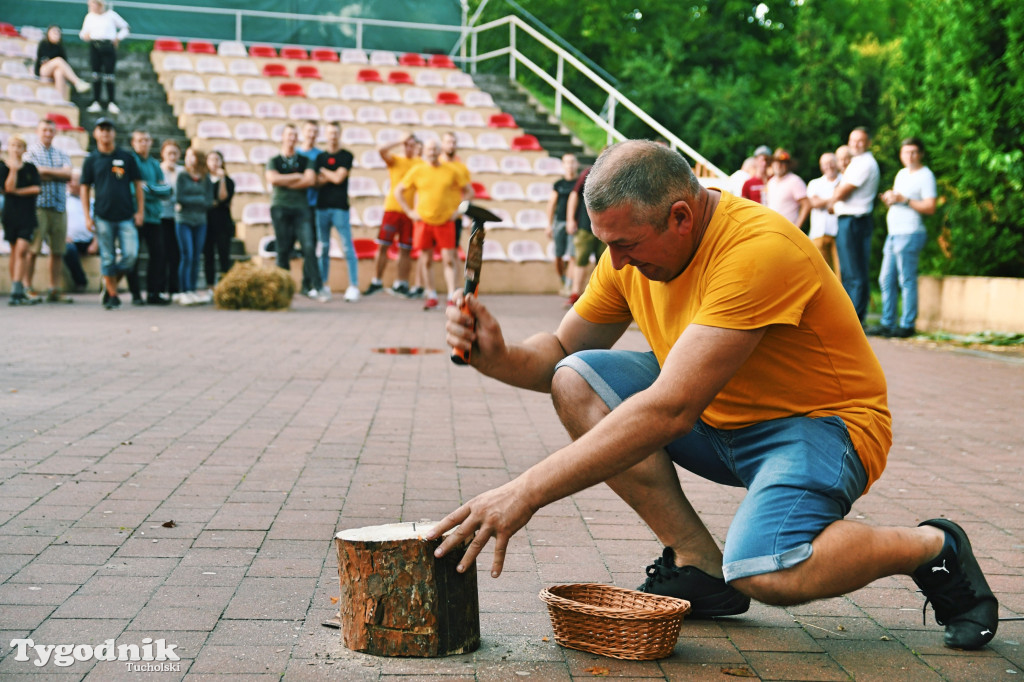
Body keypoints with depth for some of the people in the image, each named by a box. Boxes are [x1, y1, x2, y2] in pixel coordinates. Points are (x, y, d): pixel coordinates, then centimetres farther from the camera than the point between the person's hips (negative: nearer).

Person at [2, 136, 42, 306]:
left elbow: (37, 188, -3)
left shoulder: (30, 168, 6)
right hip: (10, 214, 0)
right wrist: (13, 169, -20)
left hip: (27, 214, 0)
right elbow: (8, 187, -10)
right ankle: (19, 292, 12)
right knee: (15, 251, 6)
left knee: (21, 250, -12)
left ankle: (16, 292, -17)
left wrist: (18, 191, -9)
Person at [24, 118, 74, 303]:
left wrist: (46, 171, -7)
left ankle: (55, 289, 9)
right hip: (38, 206, -4)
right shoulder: (31, 151, 4)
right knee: (33, 249, -7)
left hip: (59, 207, 4)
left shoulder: (61, 154, 17)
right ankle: (27, 287, -2)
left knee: (58, 251, 4)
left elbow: (68, 174, -1)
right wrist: (58, 174, -2)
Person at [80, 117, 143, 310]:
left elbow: (137, 184, 10)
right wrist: (87, 216, 1)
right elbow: (85, 188, 8)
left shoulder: (126, 157, 8)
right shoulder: (91, 160, 7)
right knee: (108, 258, 2)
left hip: (126, 216, 0)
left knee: (130, 254, -9)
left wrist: (140, 211, 3)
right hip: (103, 217, 0)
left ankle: (110, 285, 13)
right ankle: (112, 296, 11)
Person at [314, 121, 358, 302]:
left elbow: (339, 178, -8)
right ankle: (323, 286, 11)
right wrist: (331, 177, -9)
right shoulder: (320, 157, 15)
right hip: (322, 206, 4)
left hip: (340, 207, -4)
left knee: (348, 247, -7)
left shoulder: (346, 156, 3)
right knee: (323, 247, 5)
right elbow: (316, 182, 5)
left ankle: (353, 286, -7)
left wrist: (323, 172, 5)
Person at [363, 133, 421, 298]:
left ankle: (401, 284, 10)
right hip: (393, 208, -1)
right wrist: (400, 142, -8)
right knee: (383, 245, -3)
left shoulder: (421, 164, 11)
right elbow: (382, 150, -11)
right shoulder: (395, 160, 7)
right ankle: (376, 282, 6)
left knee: (405, 250, 3)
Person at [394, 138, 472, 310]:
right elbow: (398, 191, 10)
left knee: (449, 260, -6)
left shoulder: (452, 170, 4)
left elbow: (468, 191, 13)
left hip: (445, 222, -1)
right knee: (425, 260, 3)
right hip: (423, 221, 1)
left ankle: (452, 297, -7)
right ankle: (431, 297, 13)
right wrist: (410, 212, 3)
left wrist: (458, 209, 3)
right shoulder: (417, 171, 3)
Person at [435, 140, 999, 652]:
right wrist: (499, 357, -20)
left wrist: (526, 492, -38)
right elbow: (561, 352, 5)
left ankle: (931, 547, -4)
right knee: (578, 381, -11)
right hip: (718, 420, 8)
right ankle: (700, 566, -6)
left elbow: (669, 411, -37)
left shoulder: (757, 250, -30)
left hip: (821, 423, -8)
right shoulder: (633, 247, -5)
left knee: (763, 571, -34)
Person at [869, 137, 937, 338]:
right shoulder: (901, 174, 20)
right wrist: (889, 198, 6)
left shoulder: (925, 176, -5)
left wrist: (904, 200, -17)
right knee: (886, 280, 9)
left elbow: (930, 207, -14)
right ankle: (887, 323, 14)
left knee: (907, 281, -7)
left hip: (910, 234, -9)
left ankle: (907, 325, -3)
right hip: (894, 233, 9)